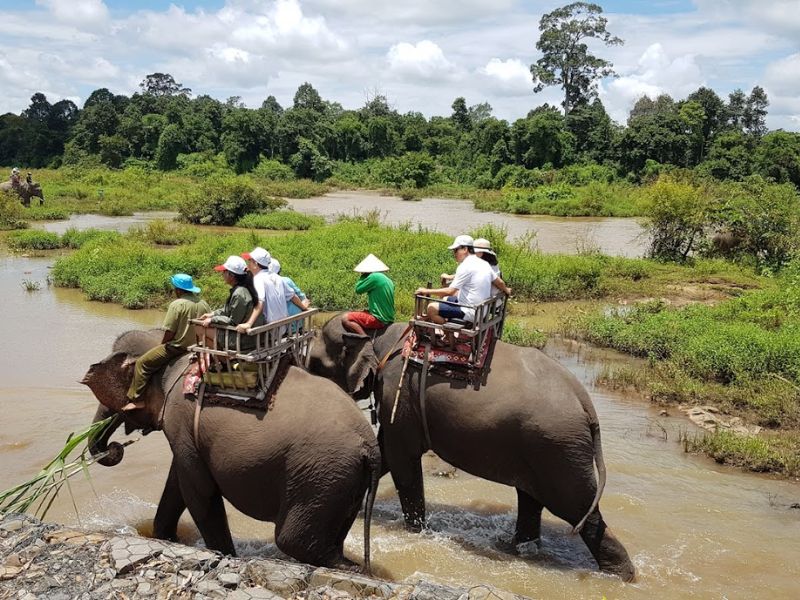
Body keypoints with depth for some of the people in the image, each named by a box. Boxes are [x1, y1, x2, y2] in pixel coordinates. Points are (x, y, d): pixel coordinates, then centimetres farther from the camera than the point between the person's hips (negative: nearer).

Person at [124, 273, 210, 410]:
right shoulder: (203, 303, 2)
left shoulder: (177, 304, -16)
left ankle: (136, 399, -1)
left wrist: (162, 345, 2)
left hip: (177, 347, -8)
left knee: (142, 363, 3)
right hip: (197, 346, 8)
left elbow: (169, 332, -16)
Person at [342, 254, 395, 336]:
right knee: (353, 313, 27)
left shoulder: (374, 277, -15)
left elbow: (358, 290, -7)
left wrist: (364, 275, 3)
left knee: (345, 318, -13)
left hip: (379, 320, -10)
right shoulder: (388, 281, 13)